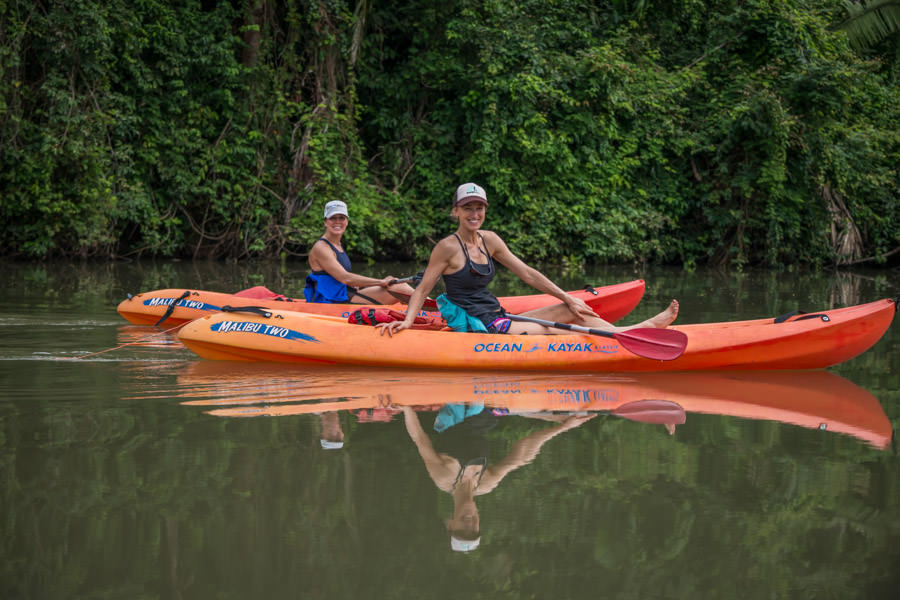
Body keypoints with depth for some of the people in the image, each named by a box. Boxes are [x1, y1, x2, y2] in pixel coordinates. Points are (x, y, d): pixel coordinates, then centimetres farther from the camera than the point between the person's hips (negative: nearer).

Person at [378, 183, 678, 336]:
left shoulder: (489, 240, 10)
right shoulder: (448, 247, -11)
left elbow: (526, 273, 12)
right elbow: (422, 289, -7)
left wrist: (568, 298, 11)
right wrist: (408, 320, -23)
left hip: (498, 319, 8)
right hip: (479, 328, -8)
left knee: (572, 312, 2)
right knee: (557, 332, -13)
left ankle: (643, 328, 6)